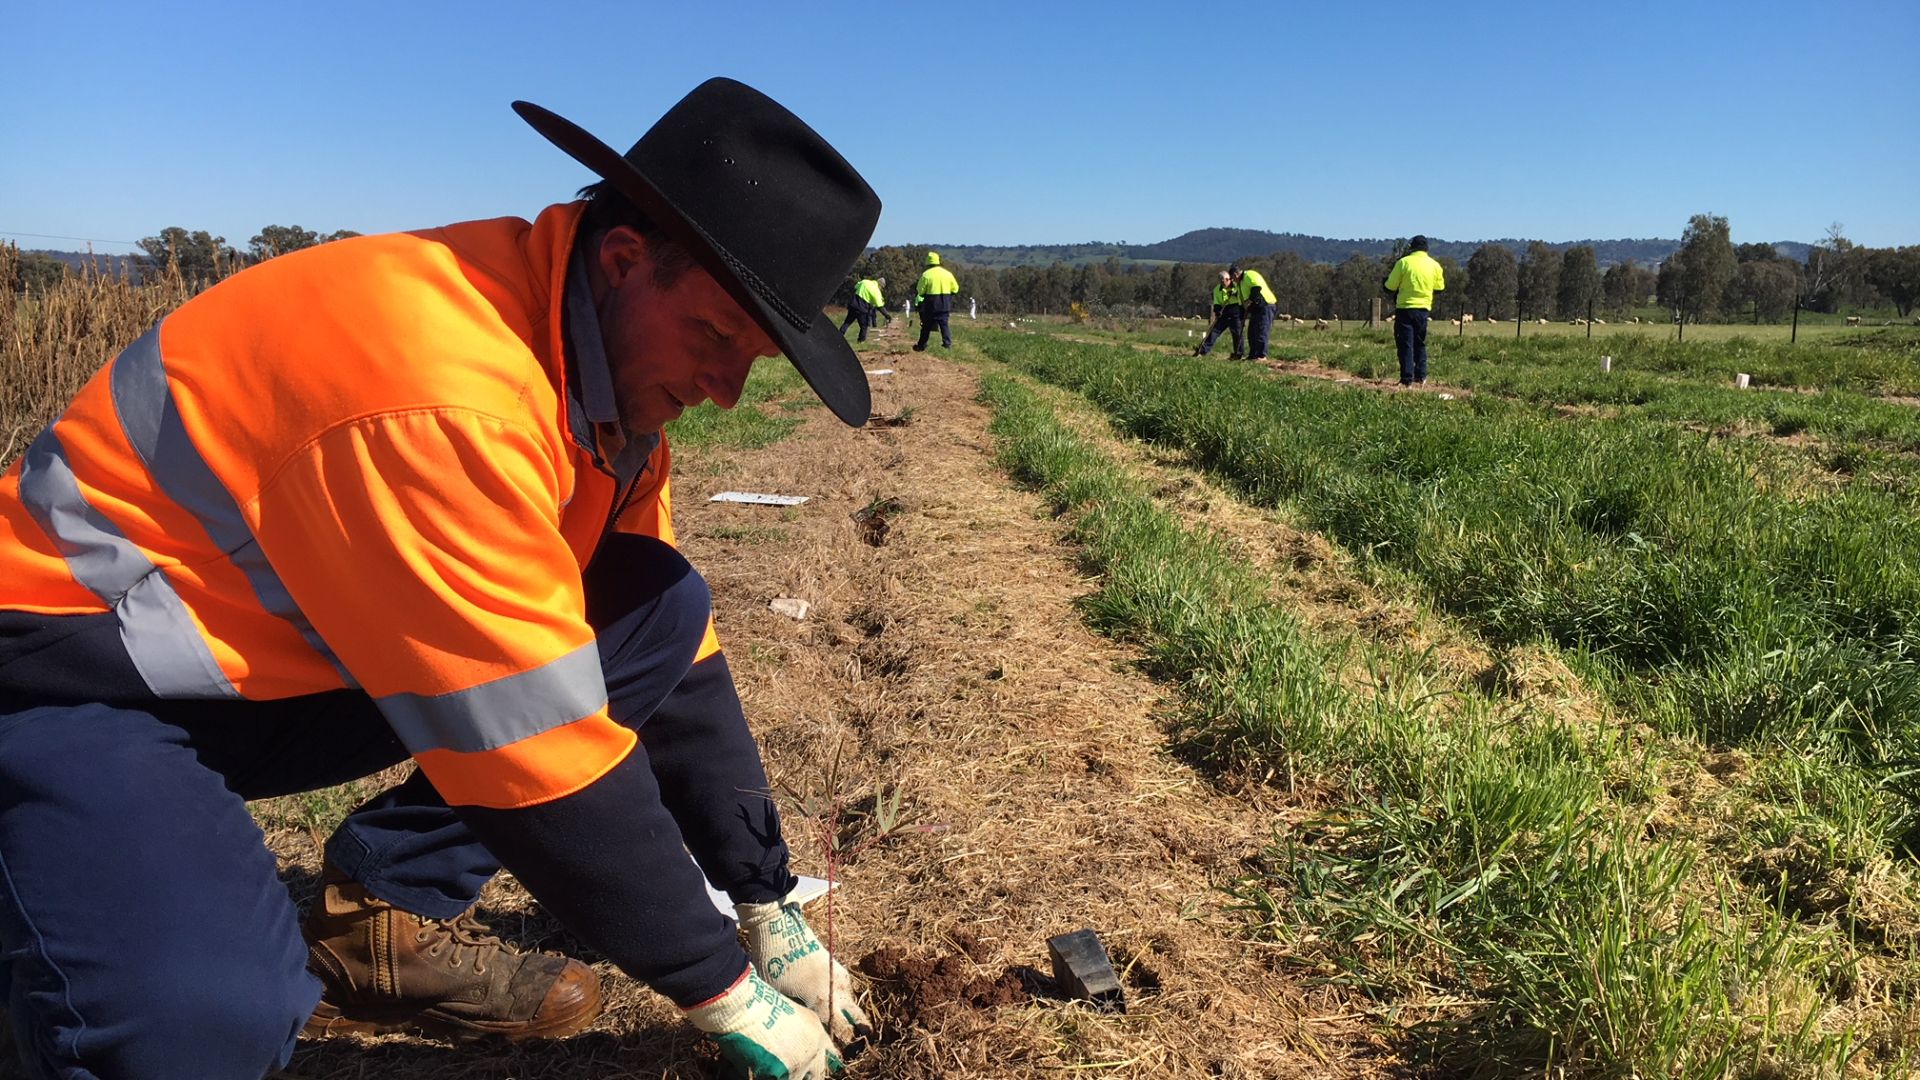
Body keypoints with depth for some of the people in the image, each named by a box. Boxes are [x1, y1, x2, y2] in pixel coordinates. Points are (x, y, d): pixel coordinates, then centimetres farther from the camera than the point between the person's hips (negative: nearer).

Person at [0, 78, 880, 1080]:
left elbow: (674, 657, 1)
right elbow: (545, 754, -32)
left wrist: (769, 908, 2)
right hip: (82, 673, -7)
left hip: (297, 652, 8)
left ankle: (382, 919, 2)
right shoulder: (444, 389, -34)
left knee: (663, 612, -6)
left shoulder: (610, 361, -6)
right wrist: (725, 992, -19)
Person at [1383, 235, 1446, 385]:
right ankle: (1421, 376, 16)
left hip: (1405, 308, -3)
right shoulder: (1435, 265, 3)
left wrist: (1382, 286, 15)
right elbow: (1439, 288, 10)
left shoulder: (1404, 262, -8)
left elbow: (1390, 287, -6)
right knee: (1420, 343, 17)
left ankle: (1407, 379, -5)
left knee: (1405, 344, -1)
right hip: (1424, 308, 4)